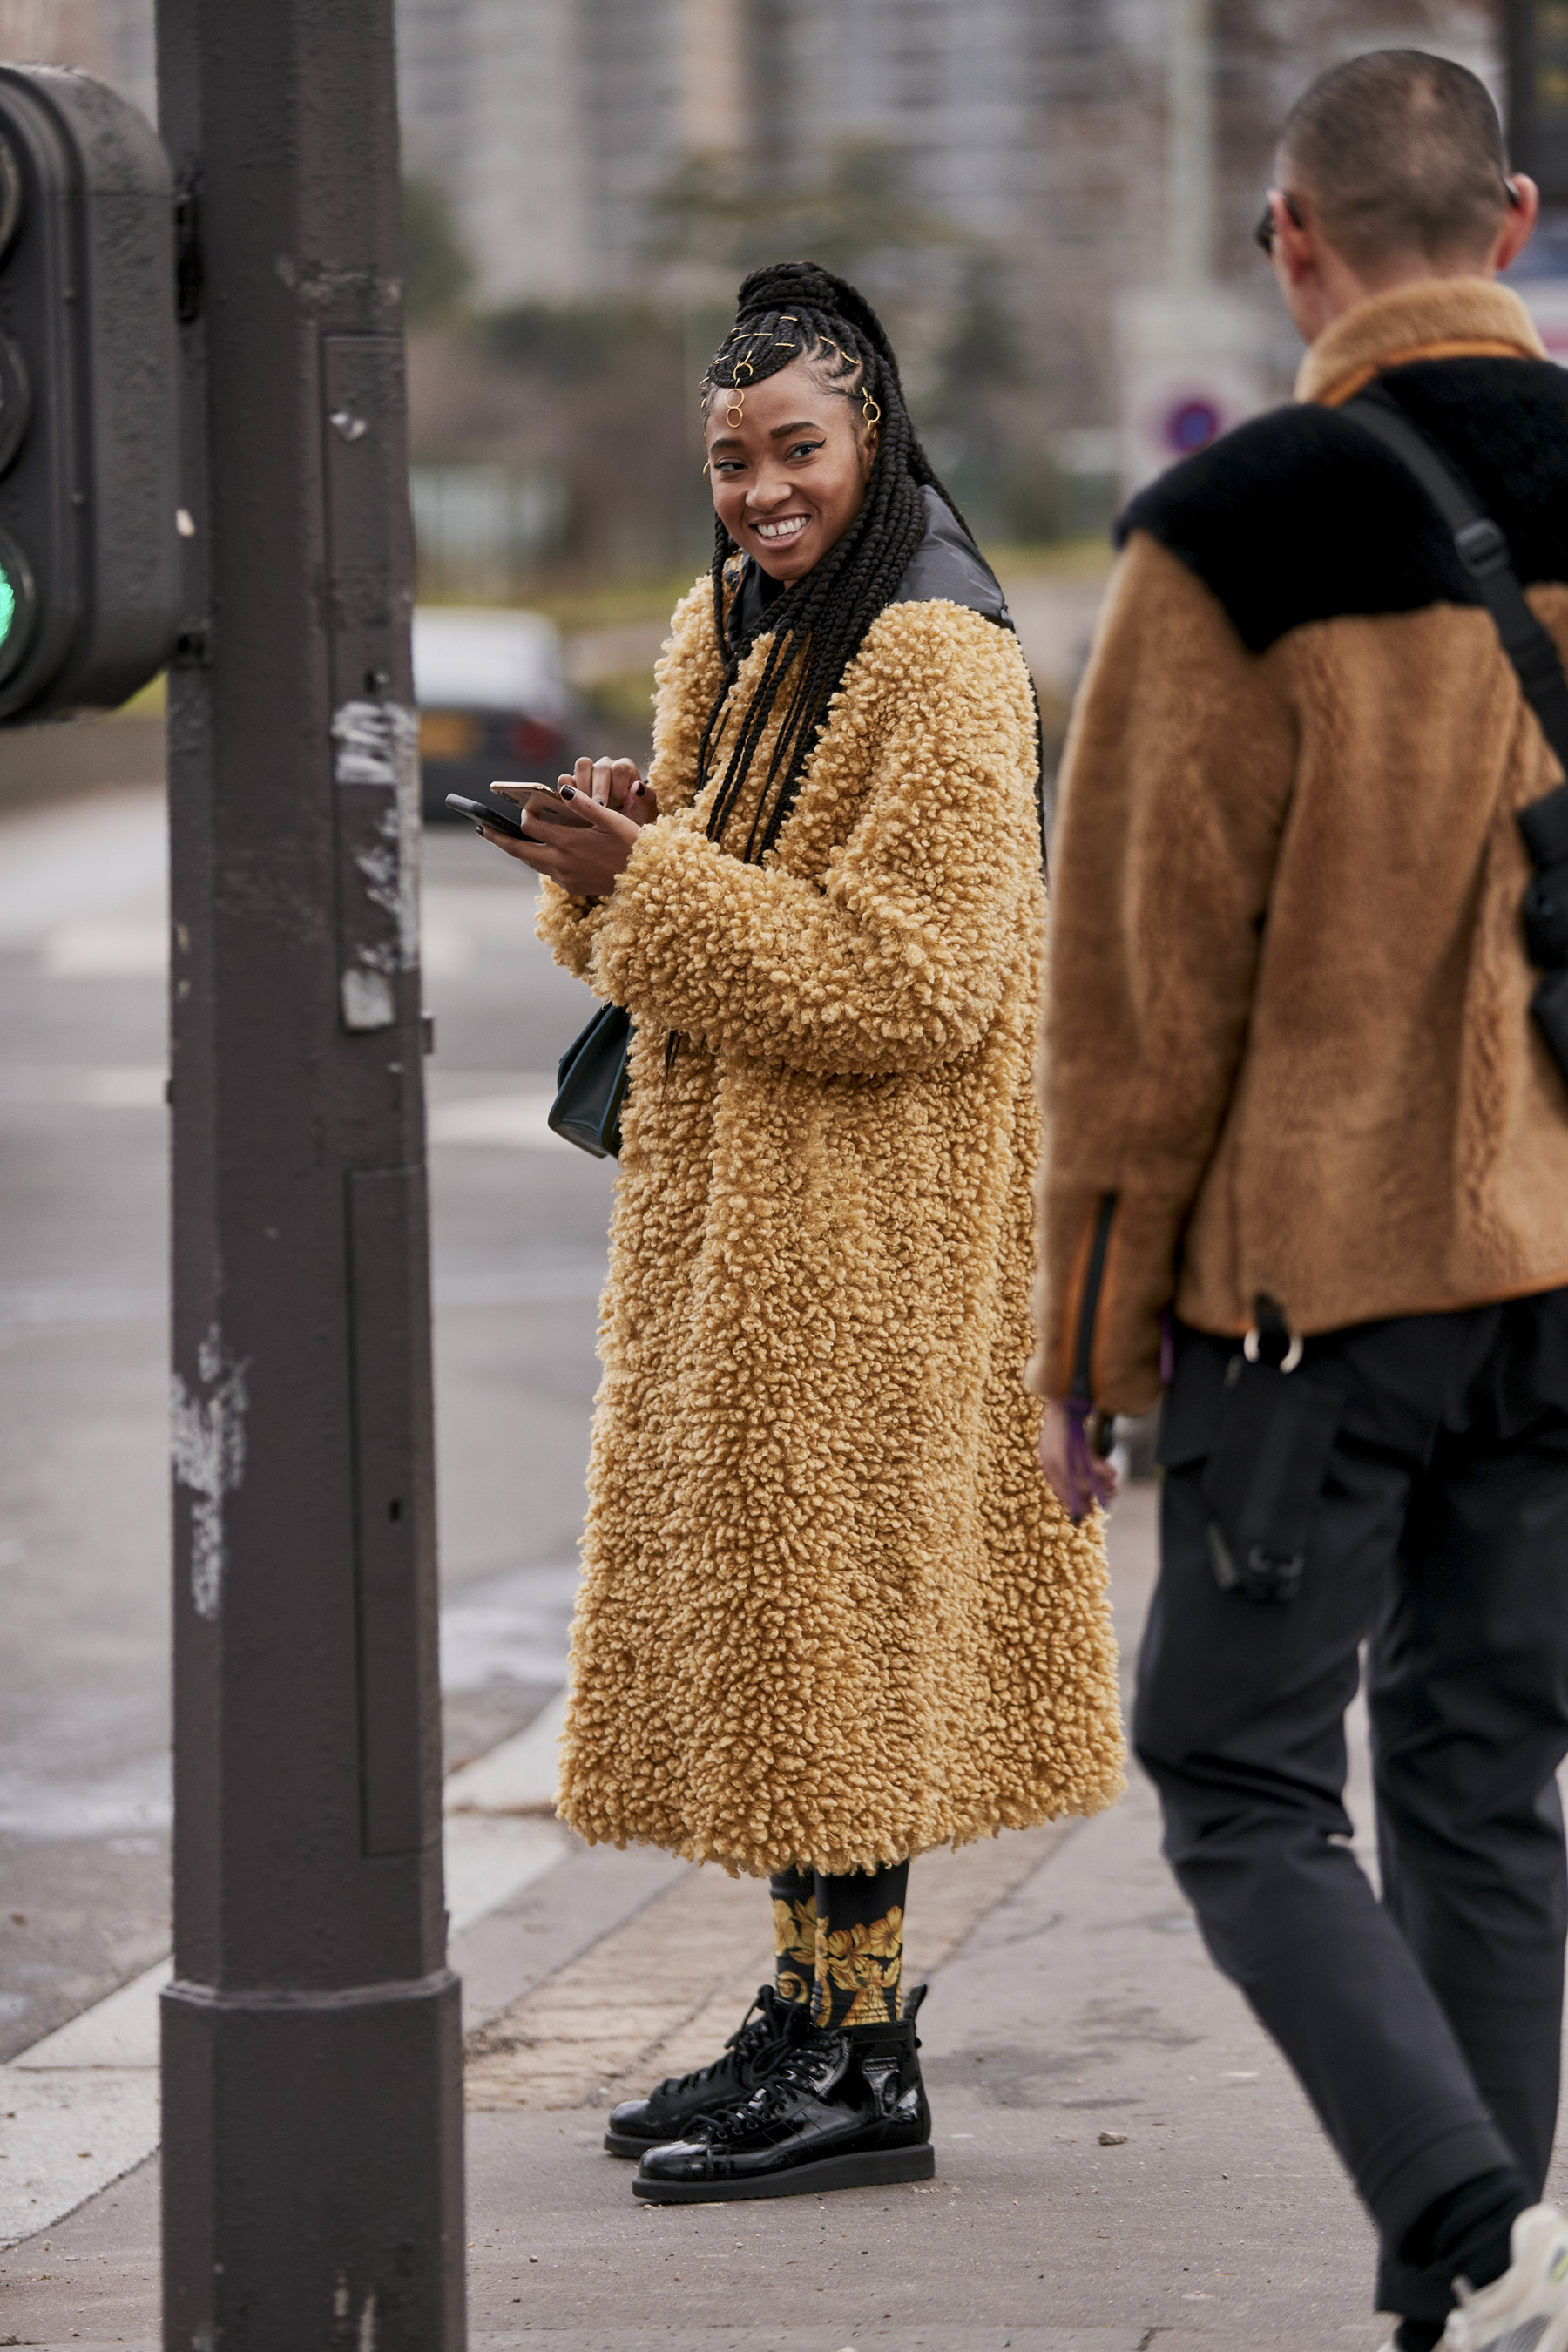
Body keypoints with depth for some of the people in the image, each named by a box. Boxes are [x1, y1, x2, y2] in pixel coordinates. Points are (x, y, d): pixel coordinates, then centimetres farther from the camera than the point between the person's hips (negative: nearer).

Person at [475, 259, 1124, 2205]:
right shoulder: (727, 632, 13)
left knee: (828, 1606, -7)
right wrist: (620, 851, -5)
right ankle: (812, 2008, 20)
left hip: (861, 1225, -9)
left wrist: (653, 884, -22)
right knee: (751, 1598, 12)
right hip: (730, 1210, 9)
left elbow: (914, 980, -21)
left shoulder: (938, 666, -15)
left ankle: (863, 2071, -2)